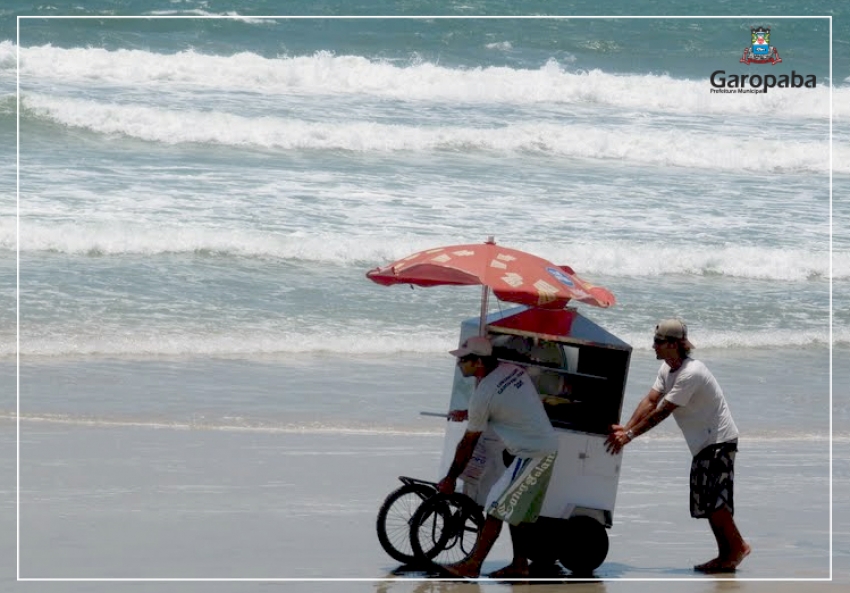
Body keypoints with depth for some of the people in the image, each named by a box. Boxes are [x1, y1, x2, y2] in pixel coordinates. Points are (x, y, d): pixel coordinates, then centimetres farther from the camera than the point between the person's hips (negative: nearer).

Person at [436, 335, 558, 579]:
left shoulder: (483, 395, -18)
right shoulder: (512, 370, 5)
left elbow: (468, 443, -9)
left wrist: (450, 479, 1)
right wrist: (469, 414, 27)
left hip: (532, 455, -9)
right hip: (548, 448, 9)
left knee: (497, 508, -7)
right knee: (517, 511, 17)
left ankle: (471, 566, -7)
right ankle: (519, 564, 22)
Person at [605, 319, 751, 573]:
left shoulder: (690, 373, -25)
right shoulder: (667, 369, 5)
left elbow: (662, 411, -26)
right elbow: (650, 401, -1)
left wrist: (630, 435, -26)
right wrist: (625, 429, -13)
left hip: (719, 440, -10)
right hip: (703, 443, 10)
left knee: (713, 498, -15)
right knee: (707, 500, 8)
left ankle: (737, 547, -5)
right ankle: (726, 556, 11)